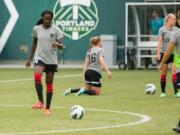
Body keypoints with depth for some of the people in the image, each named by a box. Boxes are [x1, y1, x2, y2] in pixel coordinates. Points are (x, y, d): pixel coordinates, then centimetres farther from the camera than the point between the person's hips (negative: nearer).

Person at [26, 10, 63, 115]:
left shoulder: (56, 30, -3)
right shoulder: (36, 29, 3)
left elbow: (61, 46, -8)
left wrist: (57, 44, -32)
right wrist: (30, 59, 16)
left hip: (51, 60, 0)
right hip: (39, 58, 0)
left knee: (49, 84, 4)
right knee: (37, 76, -27)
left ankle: (47, 108, 15)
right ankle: (40, 102, -25)